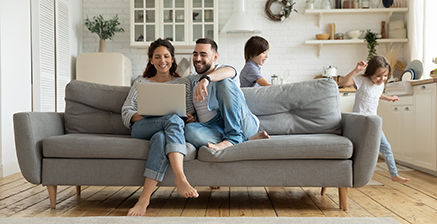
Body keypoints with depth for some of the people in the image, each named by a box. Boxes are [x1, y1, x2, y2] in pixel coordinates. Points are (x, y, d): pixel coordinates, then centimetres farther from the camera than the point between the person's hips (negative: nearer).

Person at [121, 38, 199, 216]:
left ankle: (144, 198, -47)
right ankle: (180, 179, -51)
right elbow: (126, 112, 11)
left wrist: (190, 119, -9)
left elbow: (190, 114, 17)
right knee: (173, 119, -36)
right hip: (141, 129, -1)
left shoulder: (183, 83, 23)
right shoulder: (141, 82, 22)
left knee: (161, 137, -40)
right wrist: (144, 115, -11)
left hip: (170, 129, 1)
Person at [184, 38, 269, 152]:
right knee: (190, 129, -31)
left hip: (240, 124, -3)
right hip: (212, 127, 3)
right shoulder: (190, 80, 26)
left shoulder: (225, 69, 9)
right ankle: (246, 140, -30)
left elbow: (228, 71, -16)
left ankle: (232, 137, -31)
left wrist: (206, 79, -38)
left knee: (224, 82, -23)